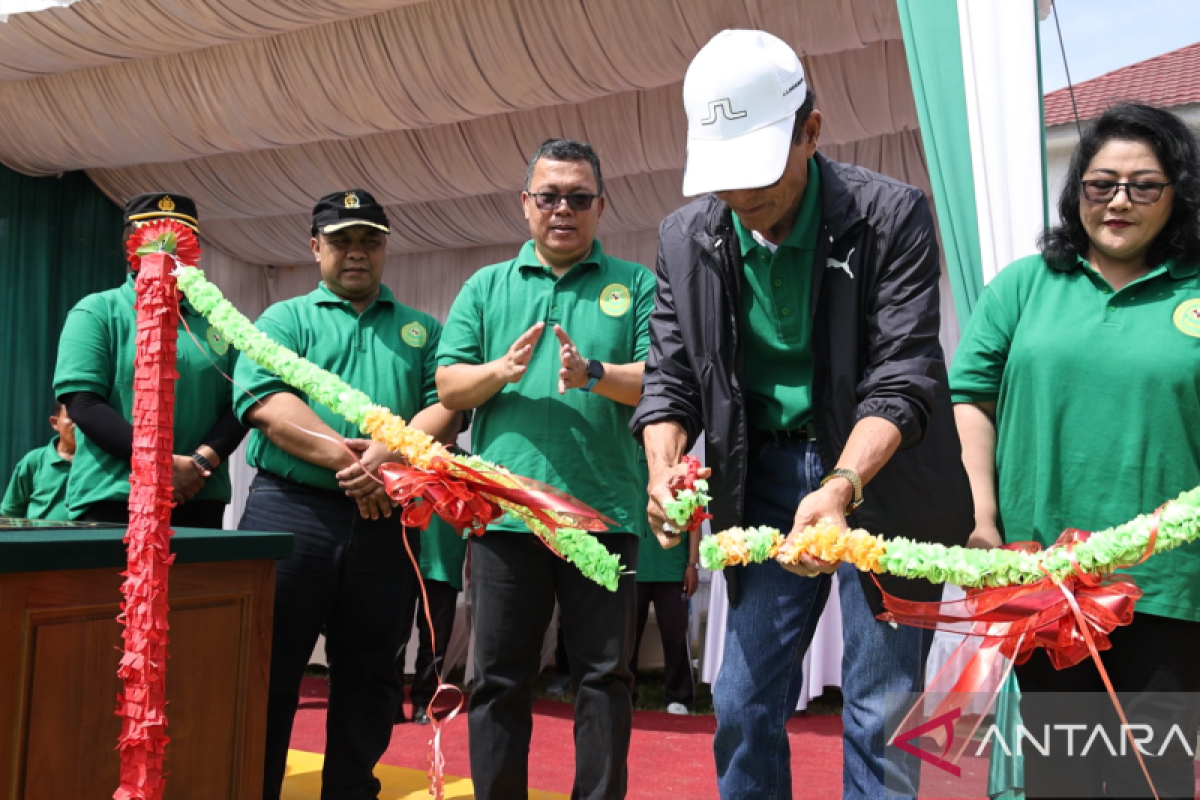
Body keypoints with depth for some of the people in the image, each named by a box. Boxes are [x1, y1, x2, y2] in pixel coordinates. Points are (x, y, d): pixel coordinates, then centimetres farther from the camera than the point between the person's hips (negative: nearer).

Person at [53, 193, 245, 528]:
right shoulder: (97, 311, 2)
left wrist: (203, 461, -11)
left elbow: (237, 405, 7)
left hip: (200, 501, 3)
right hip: (113, 499, -3)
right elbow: (83, 404, -8)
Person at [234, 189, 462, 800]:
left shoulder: (421, 330, 17)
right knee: (268, 669, 0)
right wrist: (343, 457, -17)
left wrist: (388, 454, -16)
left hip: (385, 520, 2)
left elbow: (446, 406, 2)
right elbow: (265, 401, -7)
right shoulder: (284, 319, 11)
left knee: (369, 674, 9)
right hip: (290, 509, -2)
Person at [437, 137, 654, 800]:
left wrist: (594, 374, -19)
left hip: (605, 511, -1)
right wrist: (502, 370, -13)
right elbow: (449, 385, 6)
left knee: (605, 674, 6)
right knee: (499, 677, 8)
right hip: (505, 511, 2)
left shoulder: (636, 285, 9)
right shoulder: (486, 287, 14)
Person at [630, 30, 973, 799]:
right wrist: (664, 465, -19)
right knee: (743, 706, 8)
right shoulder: (687, 238, -2)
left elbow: (903, 376, -19)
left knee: (879, 715, 2)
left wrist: (842, 487, -35)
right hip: (764, 480, 4)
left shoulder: (890, 214, -15)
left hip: (882, 480, -3)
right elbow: (671, 375, 1)